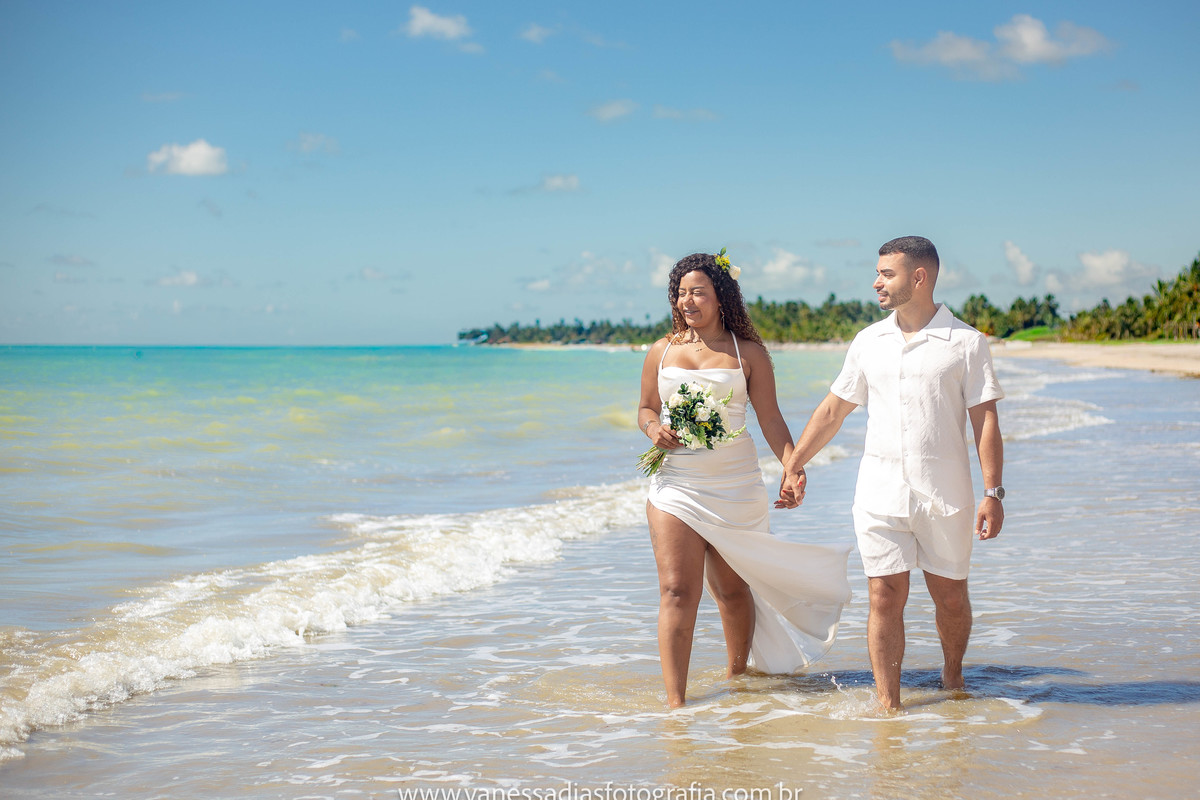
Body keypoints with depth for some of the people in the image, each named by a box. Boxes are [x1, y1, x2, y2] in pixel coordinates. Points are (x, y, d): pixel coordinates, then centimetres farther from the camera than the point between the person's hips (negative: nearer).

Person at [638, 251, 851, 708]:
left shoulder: (748, 353, 2)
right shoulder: (662, 351, 8)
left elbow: (770, 418, 2)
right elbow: (646, 408, 18)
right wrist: (653, 429, -5)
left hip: (734, 485, -1)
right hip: (675, 485, 1)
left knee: (733, 589, 12)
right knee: (678, 592, -8)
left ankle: (737, 671, 36)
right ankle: (674, 701, -10)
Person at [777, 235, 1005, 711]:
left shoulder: (966, 343, -1)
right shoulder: (868, 342, 10)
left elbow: (985, 421, -3)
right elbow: (833, 409, 17)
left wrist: (993, 493, -10)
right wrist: (793, 467, 17)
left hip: (946, 498, -2)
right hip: (880, 494, 2)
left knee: (950, 598, 8)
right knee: (884, 598, -3)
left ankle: (952, 675, 34)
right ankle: (888, 707, 1)